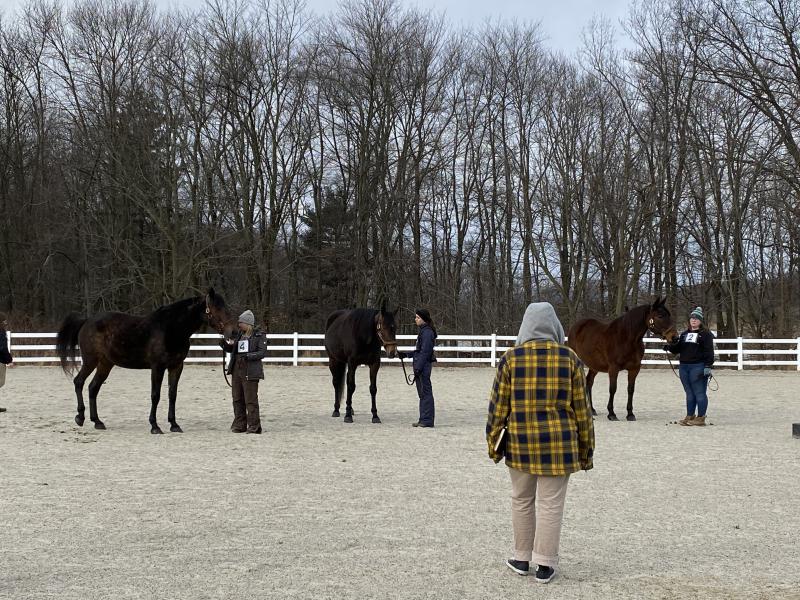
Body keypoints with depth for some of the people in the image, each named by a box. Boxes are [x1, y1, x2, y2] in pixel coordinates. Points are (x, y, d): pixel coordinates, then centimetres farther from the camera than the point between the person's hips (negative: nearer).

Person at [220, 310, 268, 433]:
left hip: (250, 371, -7)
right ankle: (239, 425, 19)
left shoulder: (259, 335, -5)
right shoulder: (239, 334, 12)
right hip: (236, 370, 7)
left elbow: (263, 352, -12)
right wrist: (225, 344, 0)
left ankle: (254, 427, 2)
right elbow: (231, 349, 20)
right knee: (237, 400, 10)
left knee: (250, 400, -4)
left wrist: (249, 356, -25)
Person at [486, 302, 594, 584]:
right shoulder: (569, 358, -3)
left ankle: (522, 559, 23)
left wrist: (493, 440, 11)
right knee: (551, 504, 5)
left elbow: (498, 404, -1)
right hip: (559, 443, -1)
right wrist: (585, 446, 10)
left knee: (522, 501, 15)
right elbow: (581, 407, 1)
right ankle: (545, 565, 8)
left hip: (521, 442, 1)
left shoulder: (511, 358, -4)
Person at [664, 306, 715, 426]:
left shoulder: (706, 334, -4)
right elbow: (677, 349, 19)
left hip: (698, 367, -7)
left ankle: (701, 418, 2)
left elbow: (709, 351, -10)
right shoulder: (684, 334, 17)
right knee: (689, 393, 13)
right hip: (684, 367, 7)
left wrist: (708, 366, -18)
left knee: (699, 393, -3)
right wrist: (670, 347, -2)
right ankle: (690, 416, 20)